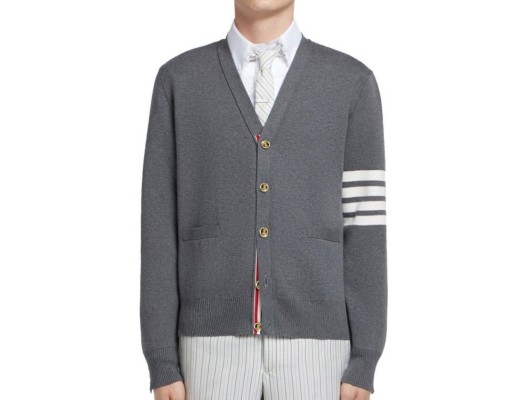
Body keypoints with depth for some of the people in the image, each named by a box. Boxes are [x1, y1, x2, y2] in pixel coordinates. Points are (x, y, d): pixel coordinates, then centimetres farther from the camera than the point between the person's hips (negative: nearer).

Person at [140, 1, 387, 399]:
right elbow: (161, 228, 3)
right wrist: (162, 364, -2)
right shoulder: (179, 80, 6)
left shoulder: (352, 82, 5)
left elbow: (363, 225, 1)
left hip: (312, 348, 0)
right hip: (215, 348, 0)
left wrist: (364, 364, -4)